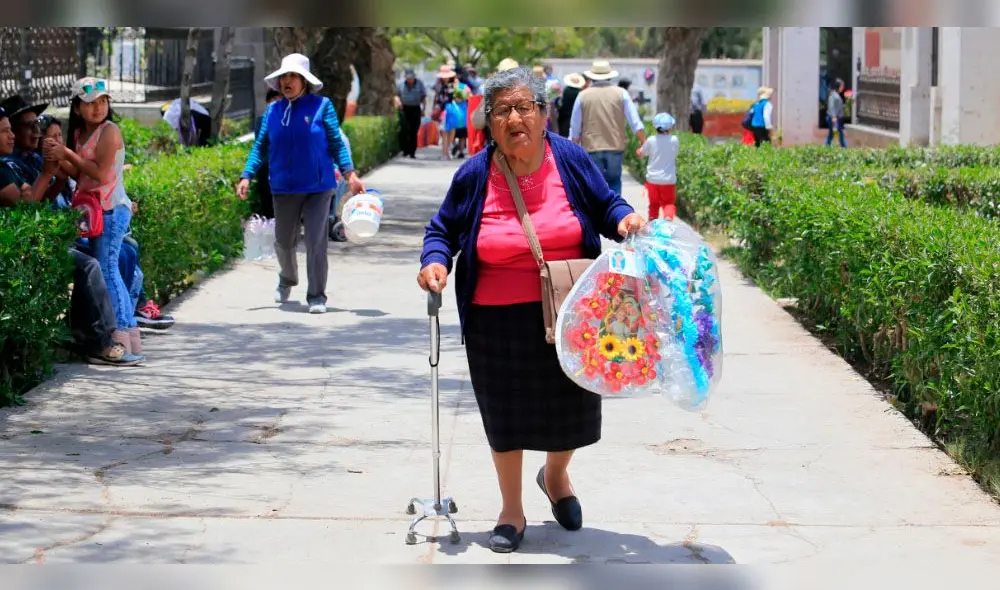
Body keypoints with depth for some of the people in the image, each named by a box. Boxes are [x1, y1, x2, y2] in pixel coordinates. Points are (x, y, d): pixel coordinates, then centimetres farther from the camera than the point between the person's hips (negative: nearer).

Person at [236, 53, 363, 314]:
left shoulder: (321, 106, -3)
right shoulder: (273, 110, 5)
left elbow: (337, 143, -1)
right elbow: (260, 146, 9)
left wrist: (350, 174, -10)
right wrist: (246, 177, 0)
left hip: (318, 187, -3)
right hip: (284, 189, 3)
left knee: (316, 242, -6)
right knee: (283, 241, 14)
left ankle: (317, 296, 3)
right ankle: (287, 279, 43)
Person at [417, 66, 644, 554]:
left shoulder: (570, 159, -4)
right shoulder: (475, 174, -5)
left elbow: (605, 205, 8)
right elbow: (443, 229, 7)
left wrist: (624, 219, -14)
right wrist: (435, 261, -13)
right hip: (498, 319, -1)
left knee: (570, 403, 12)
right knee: (506, 412, 10)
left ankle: (555, 476, 46)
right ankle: (512, 511, 29)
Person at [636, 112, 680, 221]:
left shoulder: (651, 141, -9)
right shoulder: (674, 140, -10)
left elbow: (640, 153, 4)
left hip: (653, 178, 1)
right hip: (669, 179, -1)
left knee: (654, 204, 14)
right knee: (669, 203, 6)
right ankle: (668, 217, -20)